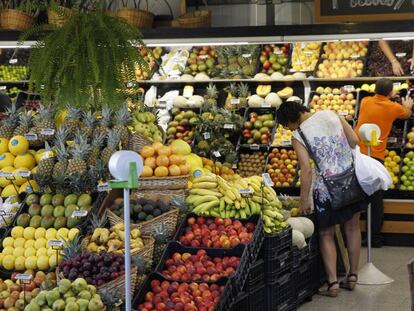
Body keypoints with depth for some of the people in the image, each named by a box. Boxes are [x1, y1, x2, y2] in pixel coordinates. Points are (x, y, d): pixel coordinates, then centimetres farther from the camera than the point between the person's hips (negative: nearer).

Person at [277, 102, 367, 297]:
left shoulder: (298, 136, -10)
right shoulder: (330, 114, 2)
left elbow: (306, 170, -15)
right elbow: (354, 140, 2)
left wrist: (304, 201, -8)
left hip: (327, 186, -5)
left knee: (326, 234, 11)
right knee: (352, 226, 19)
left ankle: (332, 282, 7)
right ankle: (353, 275, 28)